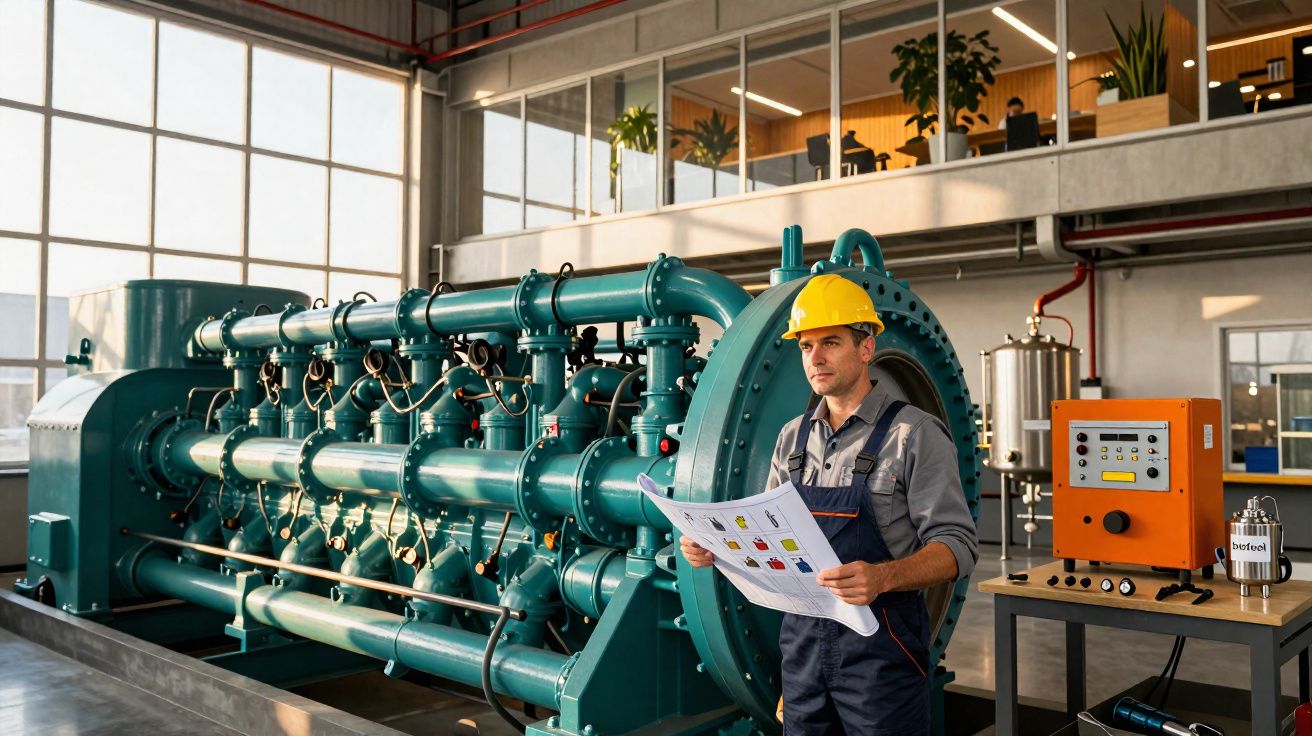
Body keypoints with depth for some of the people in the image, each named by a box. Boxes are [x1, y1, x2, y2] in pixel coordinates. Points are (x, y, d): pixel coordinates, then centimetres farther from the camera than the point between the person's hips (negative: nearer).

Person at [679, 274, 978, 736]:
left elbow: (956, 546, -15)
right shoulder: (793, 437, 8)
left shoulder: (914, 434, -10)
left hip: (881, 645, -5)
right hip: (802, 638, 5)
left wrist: (883, 576, -32)